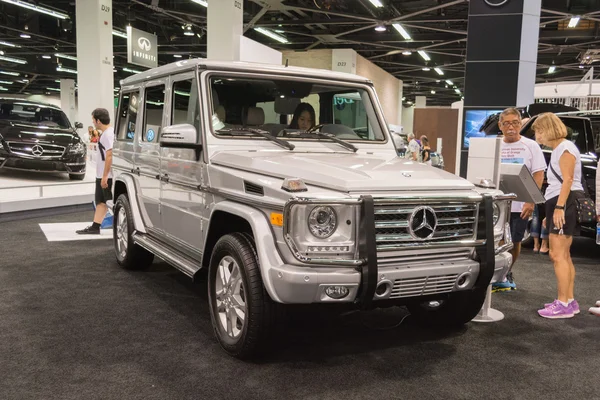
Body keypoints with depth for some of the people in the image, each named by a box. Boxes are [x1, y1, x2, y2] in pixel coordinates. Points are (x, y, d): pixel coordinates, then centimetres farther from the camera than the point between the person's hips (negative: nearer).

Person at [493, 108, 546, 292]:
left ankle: (506, 274, 28)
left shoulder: (530, 146, 0)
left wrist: (531, 201, -14)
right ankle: (499, 276, 11)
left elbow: (538, 175, -3)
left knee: (515, 242, 10)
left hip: (520, 205, 0)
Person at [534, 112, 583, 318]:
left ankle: (563, 304, -9)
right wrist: (551, 212, 20)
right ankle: (569, 301, 19)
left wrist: (559, 207, -26)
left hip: (565, 203, -11)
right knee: (563, 255, 13)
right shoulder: (557, 149, 21)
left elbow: (568, 180, -19)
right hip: (558, 203, 11)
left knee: (558, 255, -12)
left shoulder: (565, 147, -9)